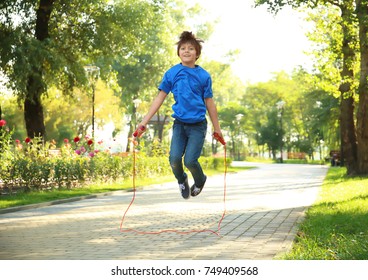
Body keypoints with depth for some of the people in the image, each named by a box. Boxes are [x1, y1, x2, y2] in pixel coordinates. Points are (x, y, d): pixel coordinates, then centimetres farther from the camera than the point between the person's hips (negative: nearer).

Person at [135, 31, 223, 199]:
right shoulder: (172, 73, 0)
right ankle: (182, 181, 20)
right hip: (179, 124, 2)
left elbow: (209, 103, 5)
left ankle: (200, 180, 22)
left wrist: (217, 128, 10)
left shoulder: (203, 76, -2)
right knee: (174, 158, -14)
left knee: (190, 161, -13)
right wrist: (145, 121, -2)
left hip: (198, 124, -1)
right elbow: (160, 98, 3)